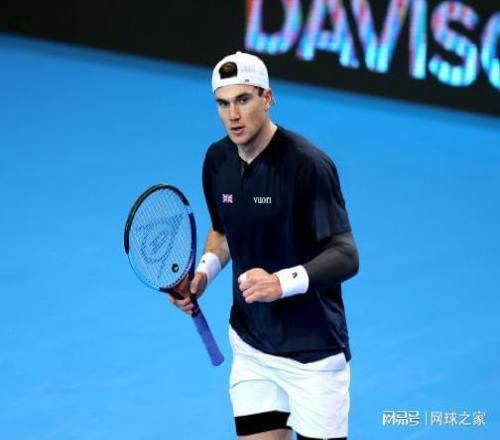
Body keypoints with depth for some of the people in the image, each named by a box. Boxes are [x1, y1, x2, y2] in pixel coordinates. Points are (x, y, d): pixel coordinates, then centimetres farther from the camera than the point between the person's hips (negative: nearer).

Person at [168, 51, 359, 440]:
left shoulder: (308, 164, -19)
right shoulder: (217, 159, 2)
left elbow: (346, 256, -21)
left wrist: (282, 283, -36)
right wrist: (204, 273, 0)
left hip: (312, 352, -6)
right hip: (250, 346, 6)